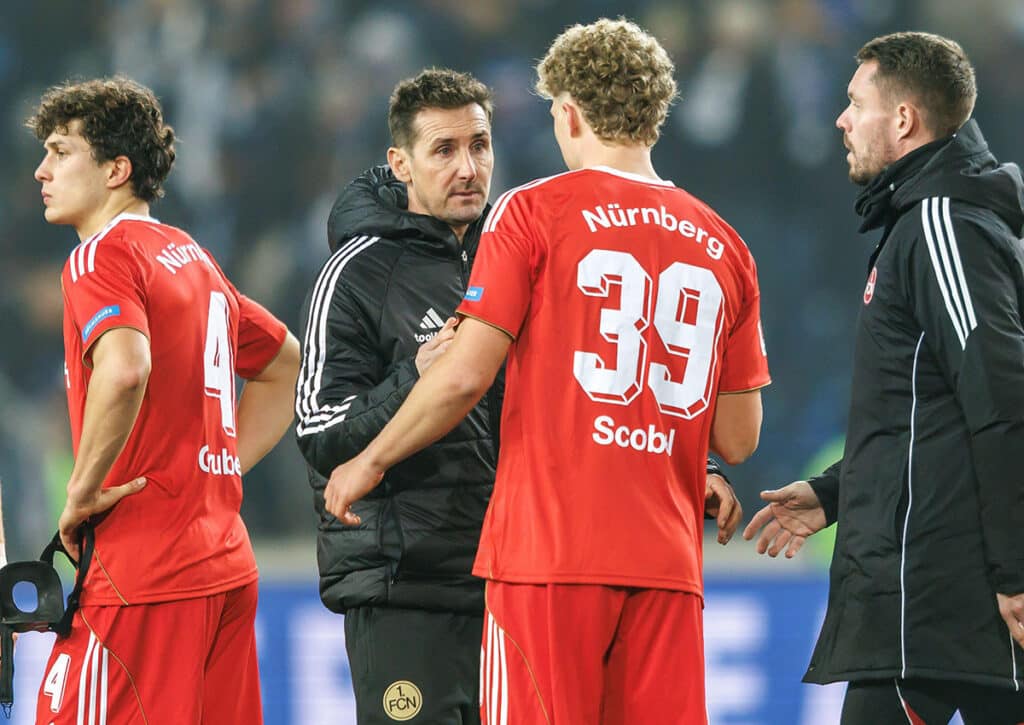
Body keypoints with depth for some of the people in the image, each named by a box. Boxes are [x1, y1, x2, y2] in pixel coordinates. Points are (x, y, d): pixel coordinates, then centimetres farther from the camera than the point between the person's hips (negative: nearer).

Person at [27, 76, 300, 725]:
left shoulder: (102, 256, -8)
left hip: (143, 573, -9)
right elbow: (284, 364, 32)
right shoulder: (194, 259, 19)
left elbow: (125, 370, -28)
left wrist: (83, 491, -16)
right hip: (227, 566, 9)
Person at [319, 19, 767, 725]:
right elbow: (739, 439, 12)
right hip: (666, 559, 4)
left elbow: (465, 376, -7)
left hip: (550, 550, -4)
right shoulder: (723, 246, 12)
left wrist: (370, 463, 7)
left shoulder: (534, 212, -1)